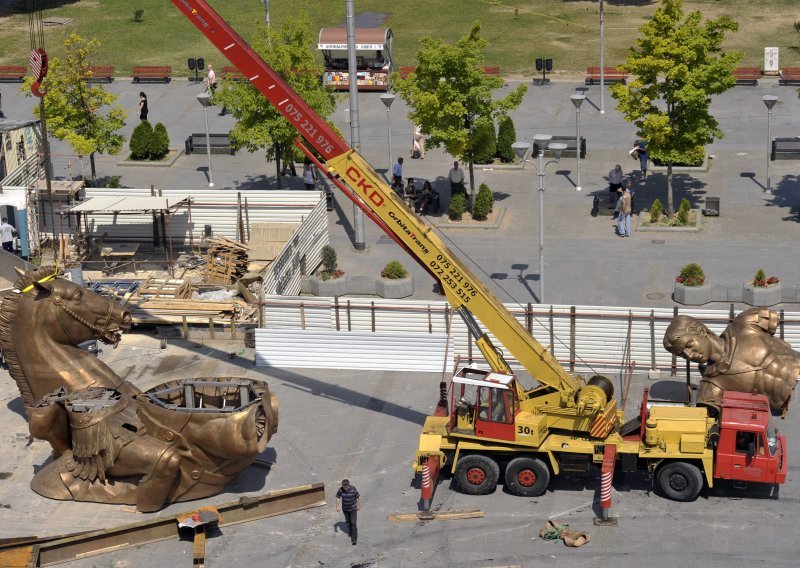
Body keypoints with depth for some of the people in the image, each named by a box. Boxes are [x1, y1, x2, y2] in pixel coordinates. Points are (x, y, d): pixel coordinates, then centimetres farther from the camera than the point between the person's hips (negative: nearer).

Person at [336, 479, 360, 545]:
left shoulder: (353, 489, -23)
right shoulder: (340, 490, -18)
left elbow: (358, 497, -10)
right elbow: (338, 497, -3)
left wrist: (359, 506, -1)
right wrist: (337, 506, -6)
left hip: (353, 508, -3)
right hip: (345, 509, 3)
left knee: (353, 523, -7)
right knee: (348, 522, 18)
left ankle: (354, 538, -3)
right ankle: (351, 532, 42)